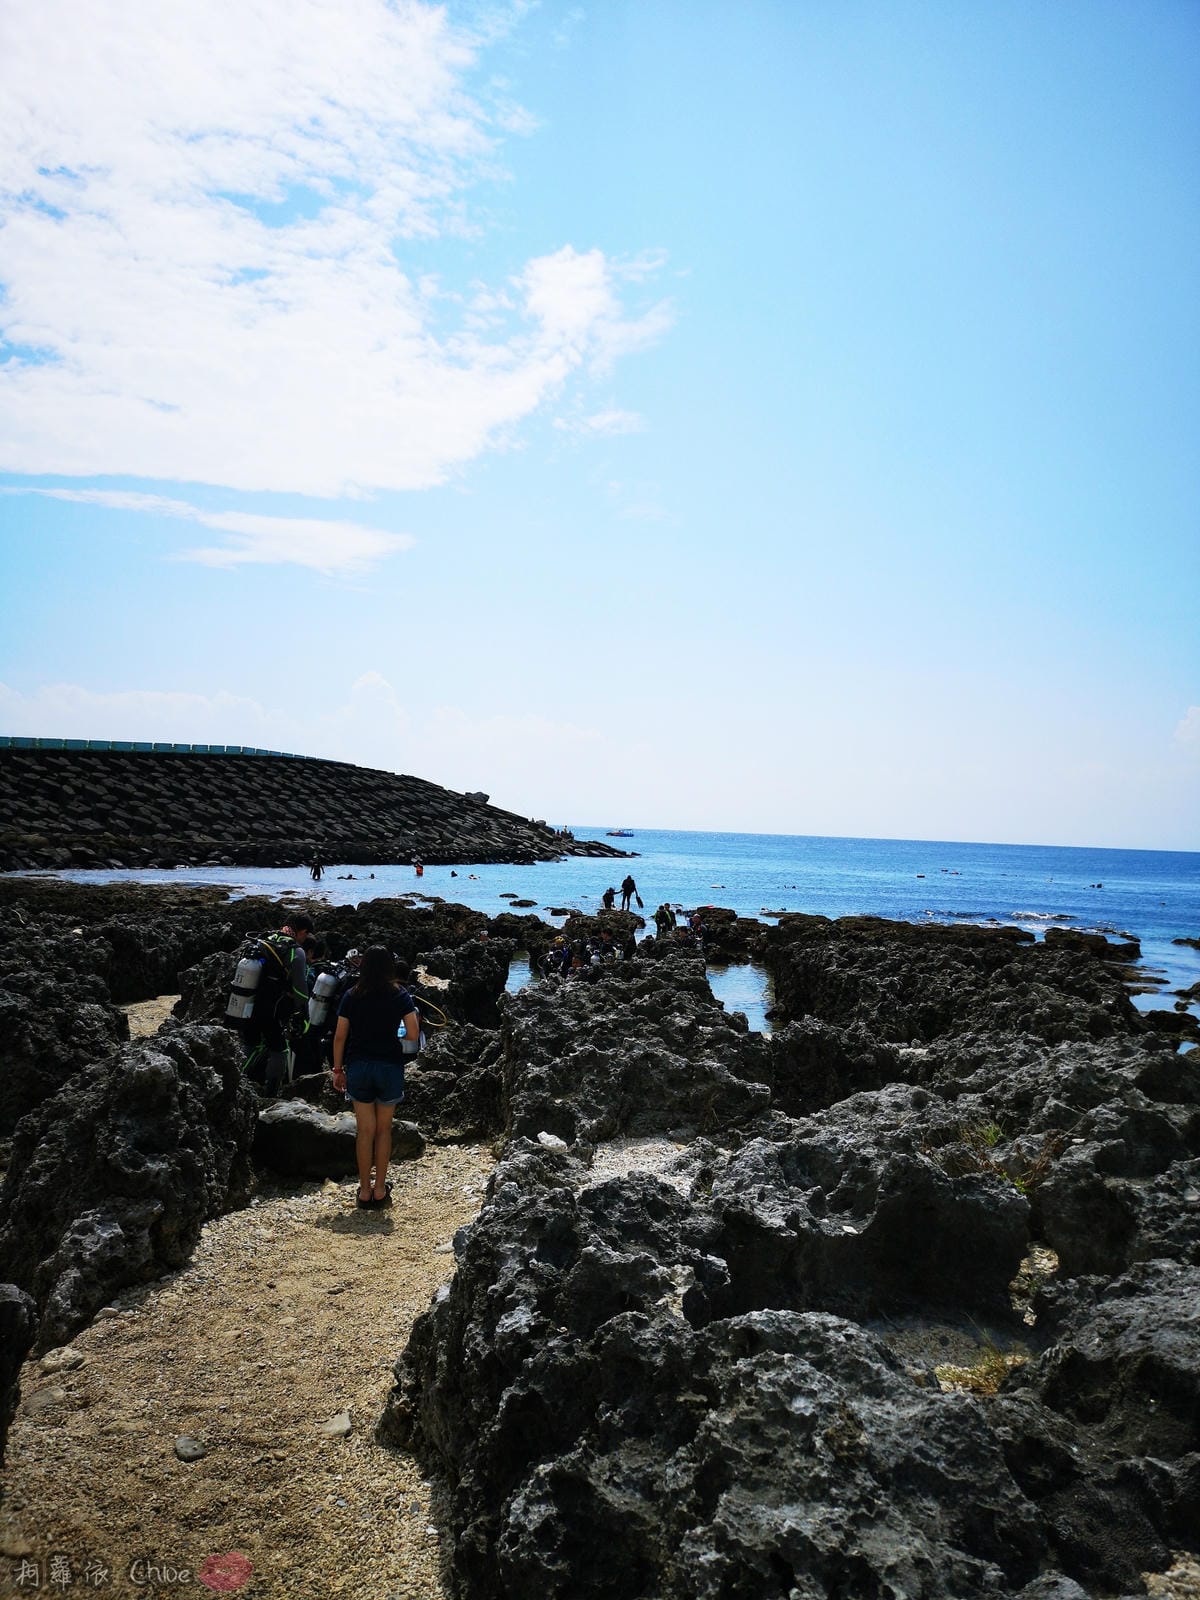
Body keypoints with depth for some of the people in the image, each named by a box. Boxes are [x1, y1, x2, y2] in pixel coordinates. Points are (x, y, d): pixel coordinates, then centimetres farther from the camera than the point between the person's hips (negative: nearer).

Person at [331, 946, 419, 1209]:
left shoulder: (352, 997, 1)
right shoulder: (401, 996, -3)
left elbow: (340, 1036, 1)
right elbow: (413, 1036, -6)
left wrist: (338, 1069, 10)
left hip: (358, 1067, 1)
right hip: (390, 1066, -1)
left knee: (365, 1130, 8)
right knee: (383, 1129, 12)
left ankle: (365, 1191, 12)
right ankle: (380, 1190, 16)